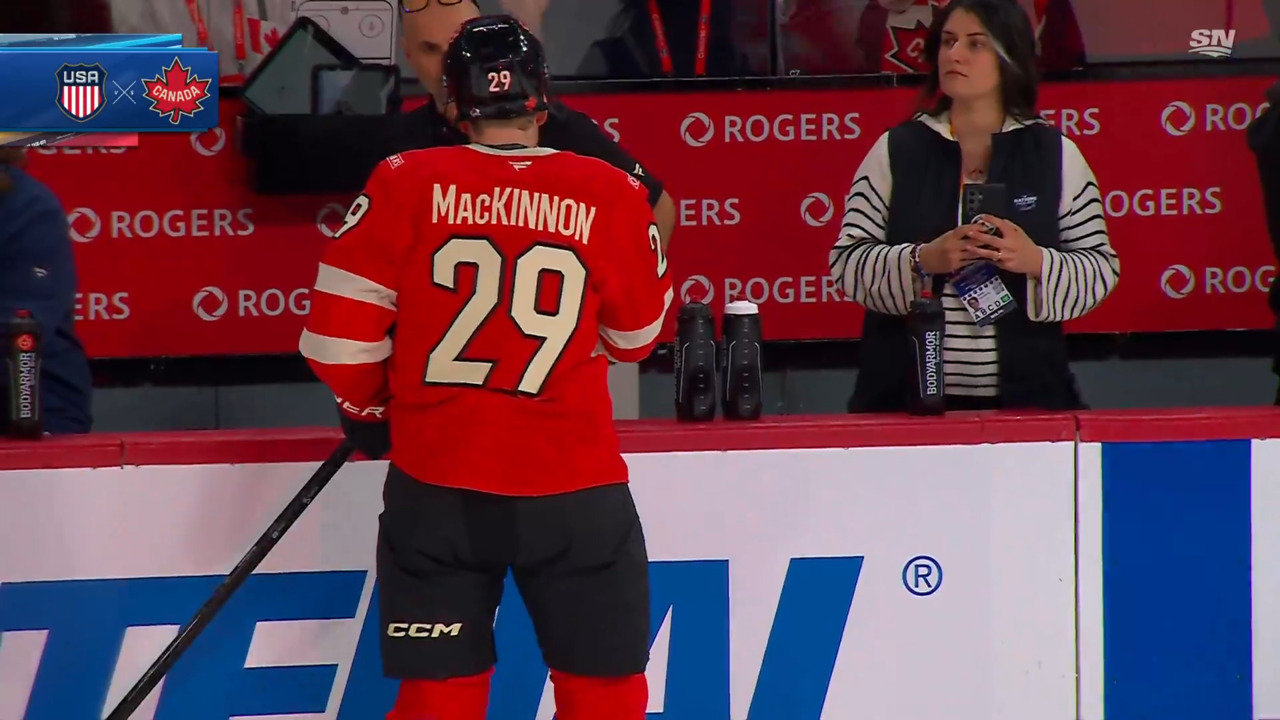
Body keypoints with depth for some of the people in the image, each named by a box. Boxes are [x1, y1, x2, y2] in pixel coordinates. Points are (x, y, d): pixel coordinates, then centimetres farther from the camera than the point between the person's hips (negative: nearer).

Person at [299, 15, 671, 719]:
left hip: (436, 483, 1)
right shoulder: (610, 194, -5)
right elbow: (634, 336, 9)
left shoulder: (405, 185, -5)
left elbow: (341, 327, -3)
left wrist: (368, 408, 16)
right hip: (573, 483, -1)